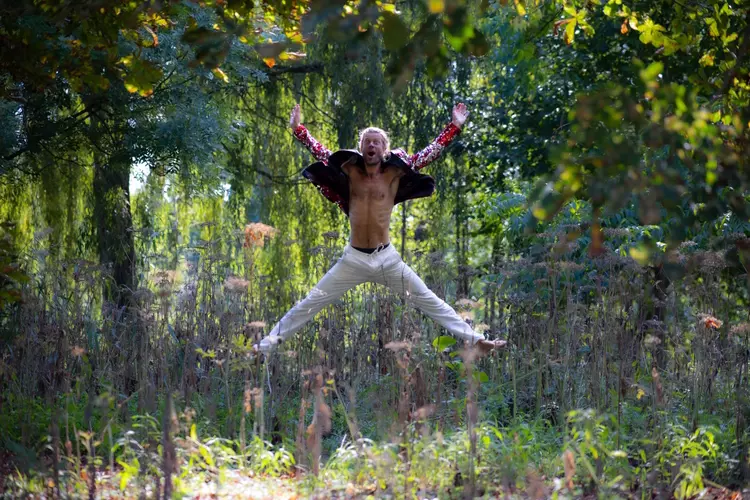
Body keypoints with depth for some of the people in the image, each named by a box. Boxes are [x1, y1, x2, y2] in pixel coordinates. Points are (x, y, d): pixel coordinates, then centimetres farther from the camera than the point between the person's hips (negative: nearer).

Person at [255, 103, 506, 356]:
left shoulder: (395, 173, -1)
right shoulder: (350, 171, 2)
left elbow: (430, 152, -1)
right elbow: (321, 153, 4)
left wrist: (455, 126, -4)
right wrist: (298, 128, -3)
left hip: (387, 258, 0)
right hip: (353, 258, 0)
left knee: (431, 303, 6)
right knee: (307, 305, 3)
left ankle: (476, 340, 11)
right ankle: (264, 347, 9)